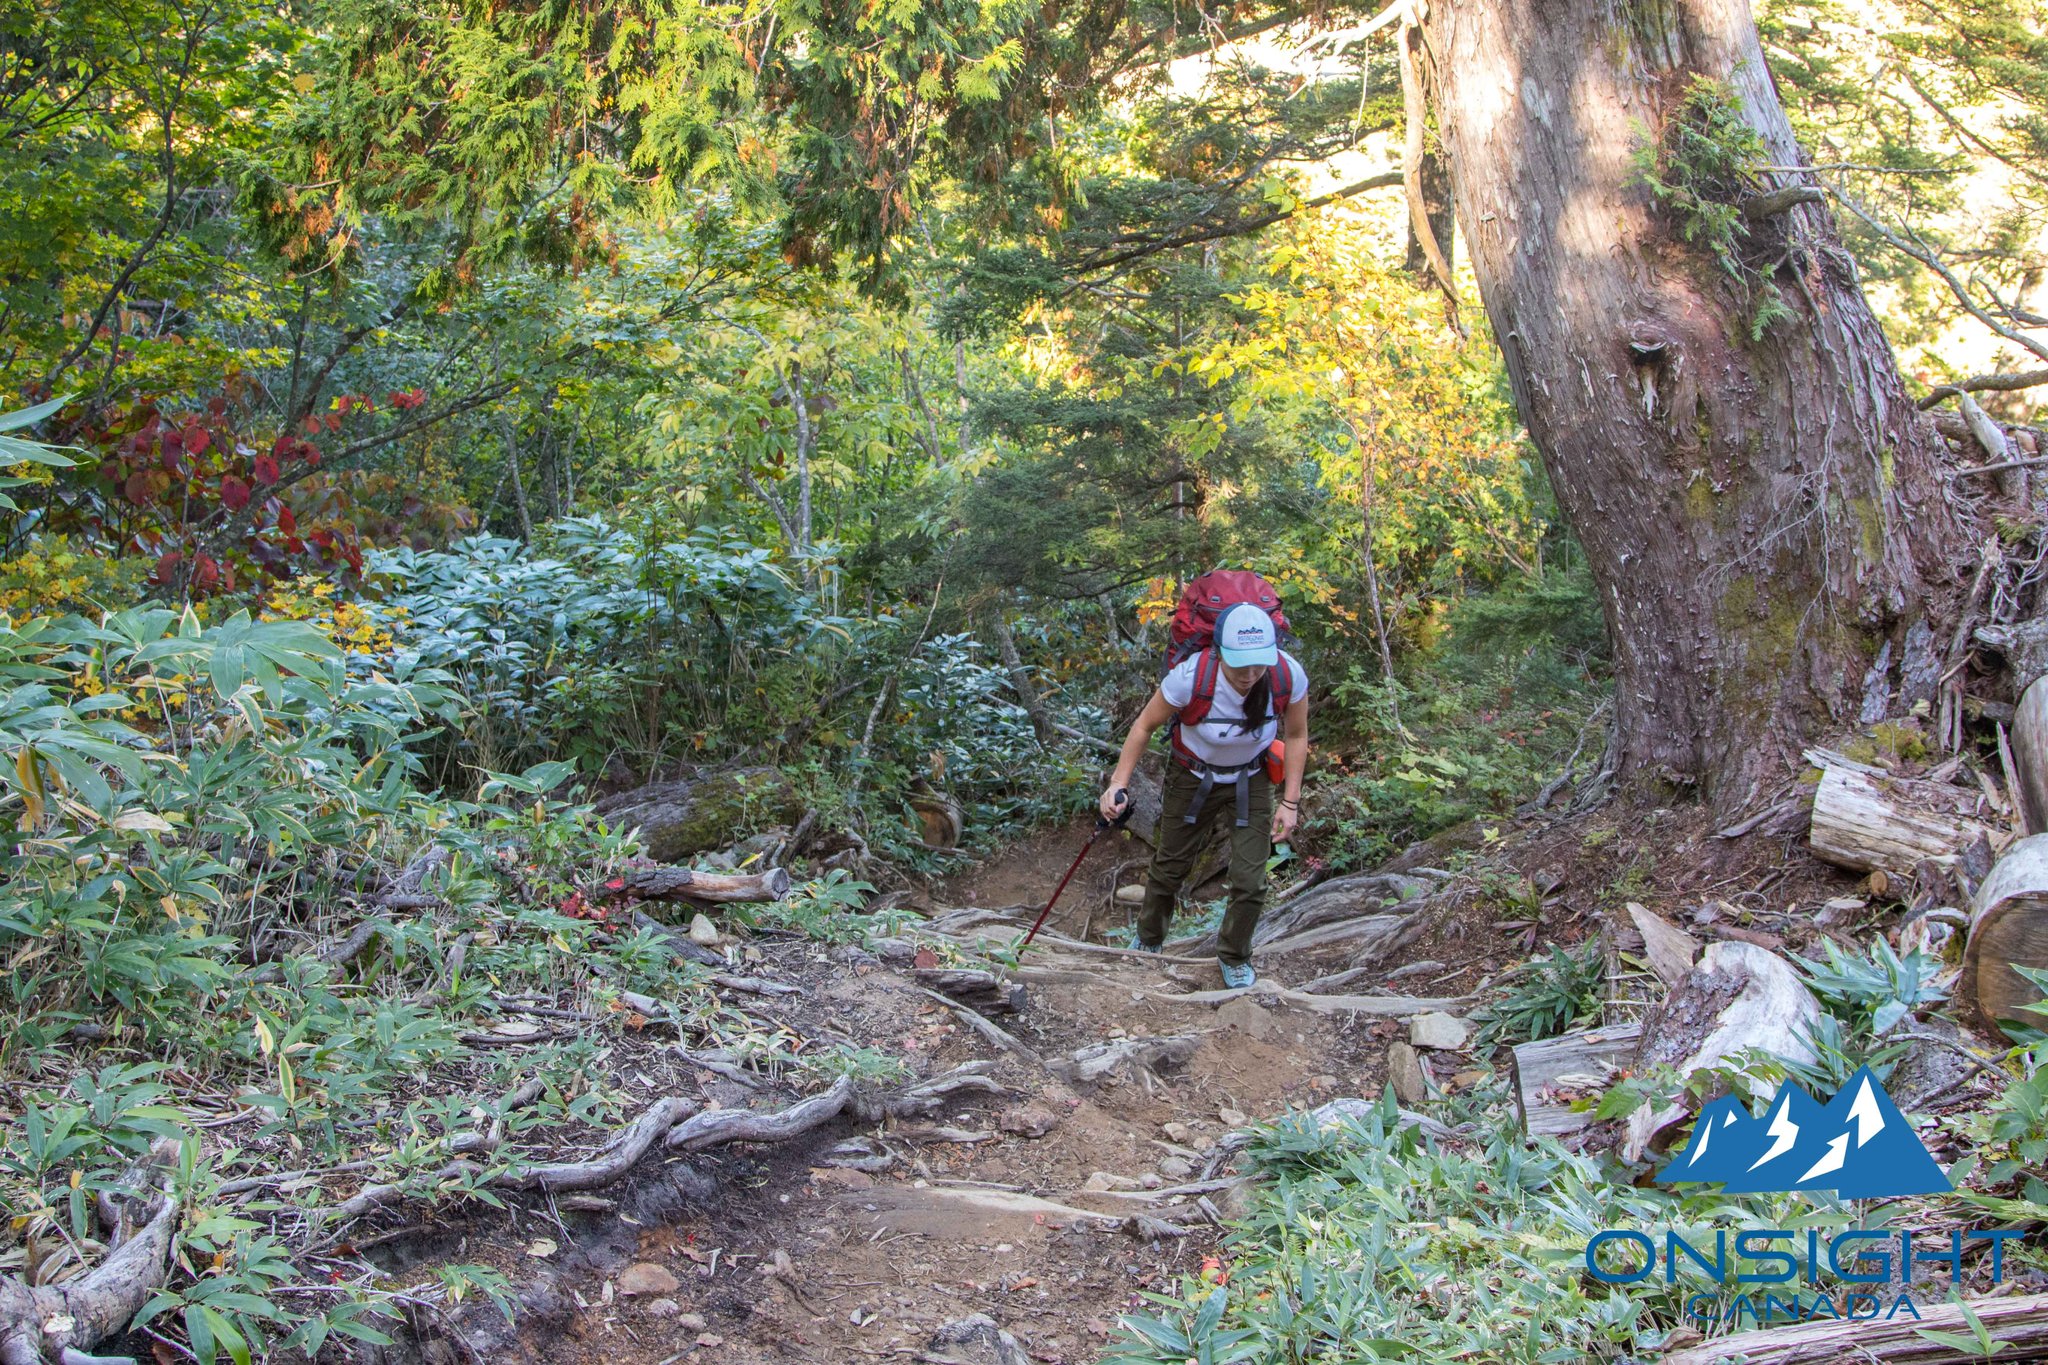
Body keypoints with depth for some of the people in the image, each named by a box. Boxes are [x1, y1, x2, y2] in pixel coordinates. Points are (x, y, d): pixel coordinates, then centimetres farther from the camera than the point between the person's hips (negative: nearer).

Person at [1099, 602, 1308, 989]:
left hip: (1251, 783, 1)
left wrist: (1290, 802, -9)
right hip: (1194, 779, -1)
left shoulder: (1288, 676, -28)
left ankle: (1233, 956, 29)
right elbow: (1145, 726, -17)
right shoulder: (1190, 677, -35)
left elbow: (1296, 736, -8)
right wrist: (1119, 784, -23)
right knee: (1168, 868, 14)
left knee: (1250, 881, -1)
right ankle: (1148, 943, 42)